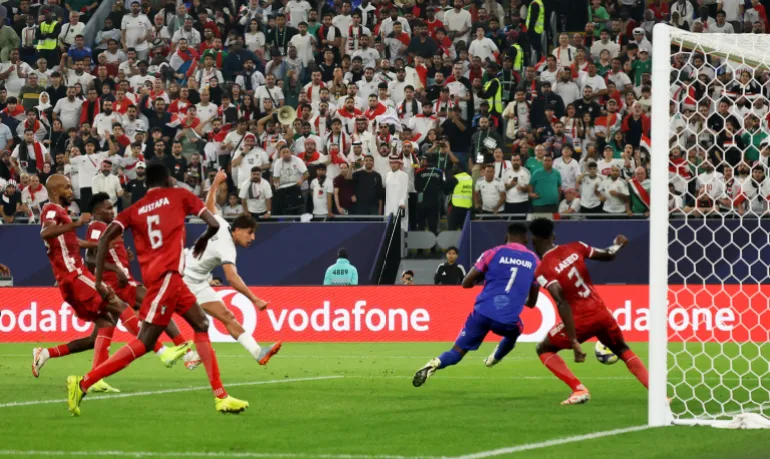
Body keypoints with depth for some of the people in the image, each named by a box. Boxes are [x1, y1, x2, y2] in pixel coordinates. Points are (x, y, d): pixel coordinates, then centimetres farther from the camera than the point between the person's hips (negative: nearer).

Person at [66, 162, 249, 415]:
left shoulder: (134, 210, 17)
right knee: (144, 342, -9)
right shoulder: (179, 195, 9)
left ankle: (220, 396, 11)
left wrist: (99, 280, 1)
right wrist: (204, 240, 26)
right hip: (167, 273, -6)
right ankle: (84, 383, -16)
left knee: (202, 325, 16)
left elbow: (105, 238, 2)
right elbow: (214, 224, 4)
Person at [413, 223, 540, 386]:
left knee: (457, 351, 5)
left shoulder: (494, 253, 7)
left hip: (483, 312, -1)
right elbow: (532, 302, 20)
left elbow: (466, 283, 8)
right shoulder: (534, 261, 12)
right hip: (508, 319, 1)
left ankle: (435, 364, -22)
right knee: (514, 331, 38)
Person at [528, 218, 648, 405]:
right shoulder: (574, 248, 1)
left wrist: (574, 342, -24)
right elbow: (607, 255, 14)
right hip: (601, 312, 5)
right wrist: (618, 244, 38)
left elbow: (563, 304, -22)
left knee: (544, 349, 17)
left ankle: (579, 389, 0)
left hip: (581, 319, -5)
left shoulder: (543, 270, -13)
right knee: (622, 349, 28)